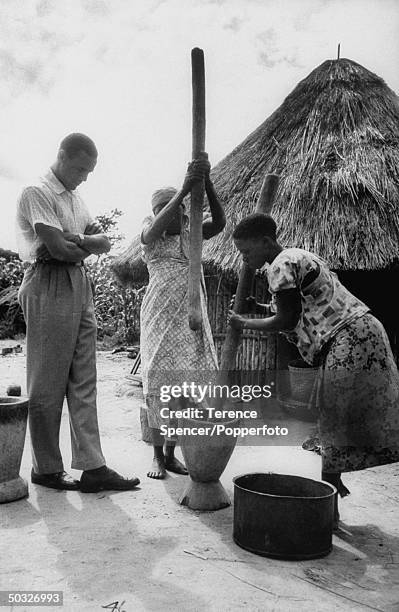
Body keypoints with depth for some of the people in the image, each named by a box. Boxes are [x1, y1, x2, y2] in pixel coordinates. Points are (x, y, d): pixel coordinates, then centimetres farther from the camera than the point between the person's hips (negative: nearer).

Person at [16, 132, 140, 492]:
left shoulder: (75, 198, 20)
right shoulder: (36, 193, -5)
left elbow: (104, 243, 11)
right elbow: (59, 250, -16)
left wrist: (75, 240, -8)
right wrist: (88, 244, 2)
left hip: (80, 287, 8)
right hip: (49, 288, -8)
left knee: (84, 382, 4)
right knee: (48, 385, 0)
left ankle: (93, 467, 8)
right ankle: (47, 470, 13)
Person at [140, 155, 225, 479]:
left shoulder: (191, 235, 11)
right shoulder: (149, 235, 3)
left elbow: (220, 222, -5)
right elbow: (157, 226, -21)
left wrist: (207, 183, -18)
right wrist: (185, 186, -28)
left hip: (190, 314, 3)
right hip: (161, 315, -3)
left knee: (183, 381, 3)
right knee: (158, 380, -3)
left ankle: (171, 452, 15)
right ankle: (157, 455, 8)